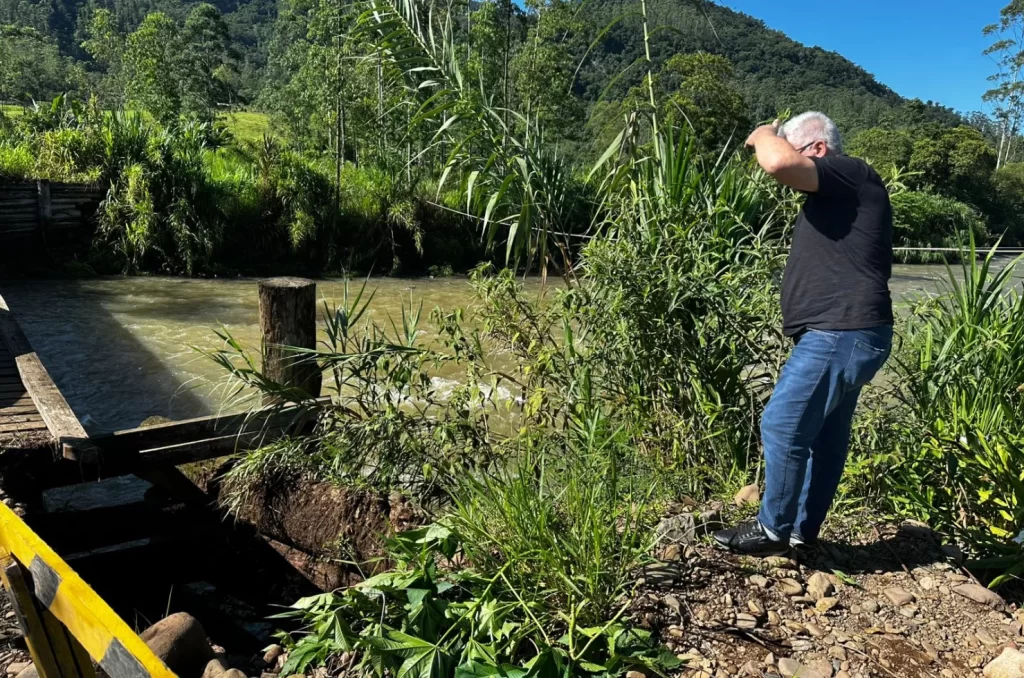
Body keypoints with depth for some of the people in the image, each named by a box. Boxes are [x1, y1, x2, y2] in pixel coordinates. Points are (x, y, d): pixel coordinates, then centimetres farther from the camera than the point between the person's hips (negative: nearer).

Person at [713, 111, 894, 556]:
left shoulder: (850, 173, -9)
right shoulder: (835, 196, 23)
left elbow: (778, 163, -25)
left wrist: (764, 134, -6)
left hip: (841, 333, -11)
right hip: (843, 333, 11)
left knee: (783, 427, -5)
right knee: (824, 436, 14)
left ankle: (773, 530, 9)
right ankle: (801, 530, 24)